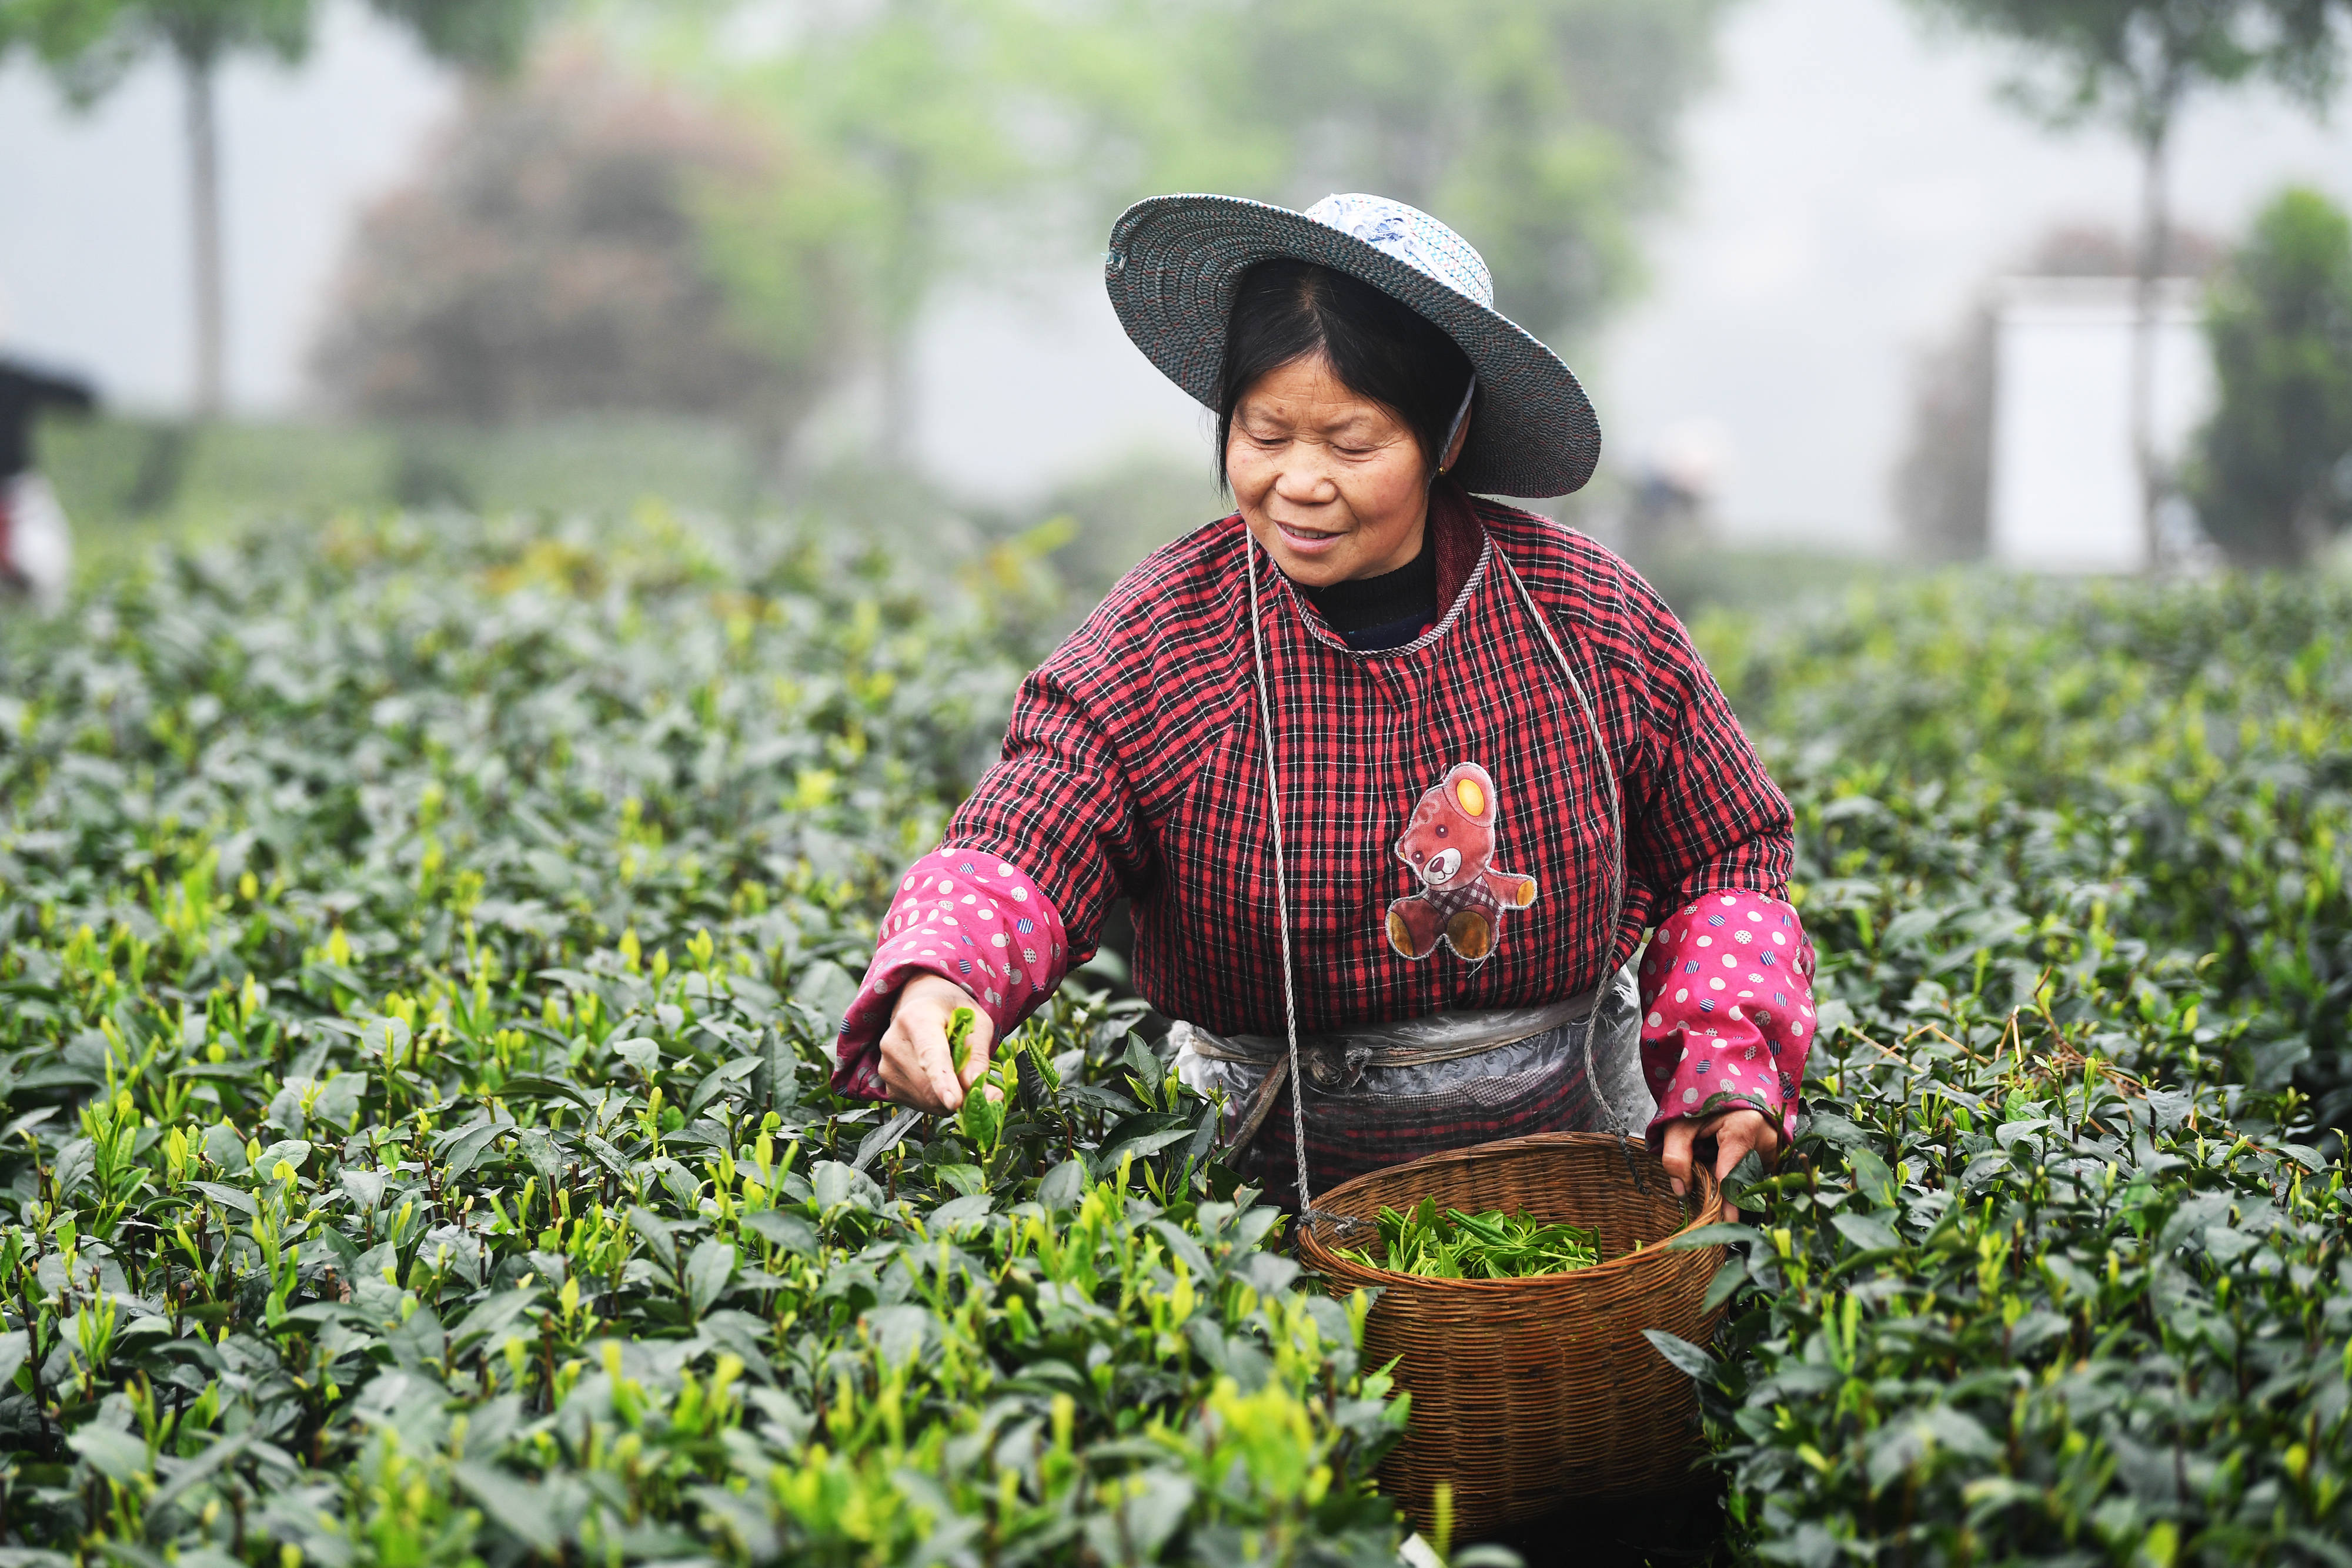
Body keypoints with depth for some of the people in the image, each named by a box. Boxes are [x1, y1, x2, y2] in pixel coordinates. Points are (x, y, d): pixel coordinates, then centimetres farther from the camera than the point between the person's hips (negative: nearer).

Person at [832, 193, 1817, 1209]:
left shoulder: (1594, 621, -1)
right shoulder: (1157, 640, -6)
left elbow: (1727, 856, 10)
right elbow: (1016, 858, -17)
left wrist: (1729, 1066, -5)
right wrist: (940, 981, -40)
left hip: (1583, 1141, 1)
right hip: (1282, 1182, -1)